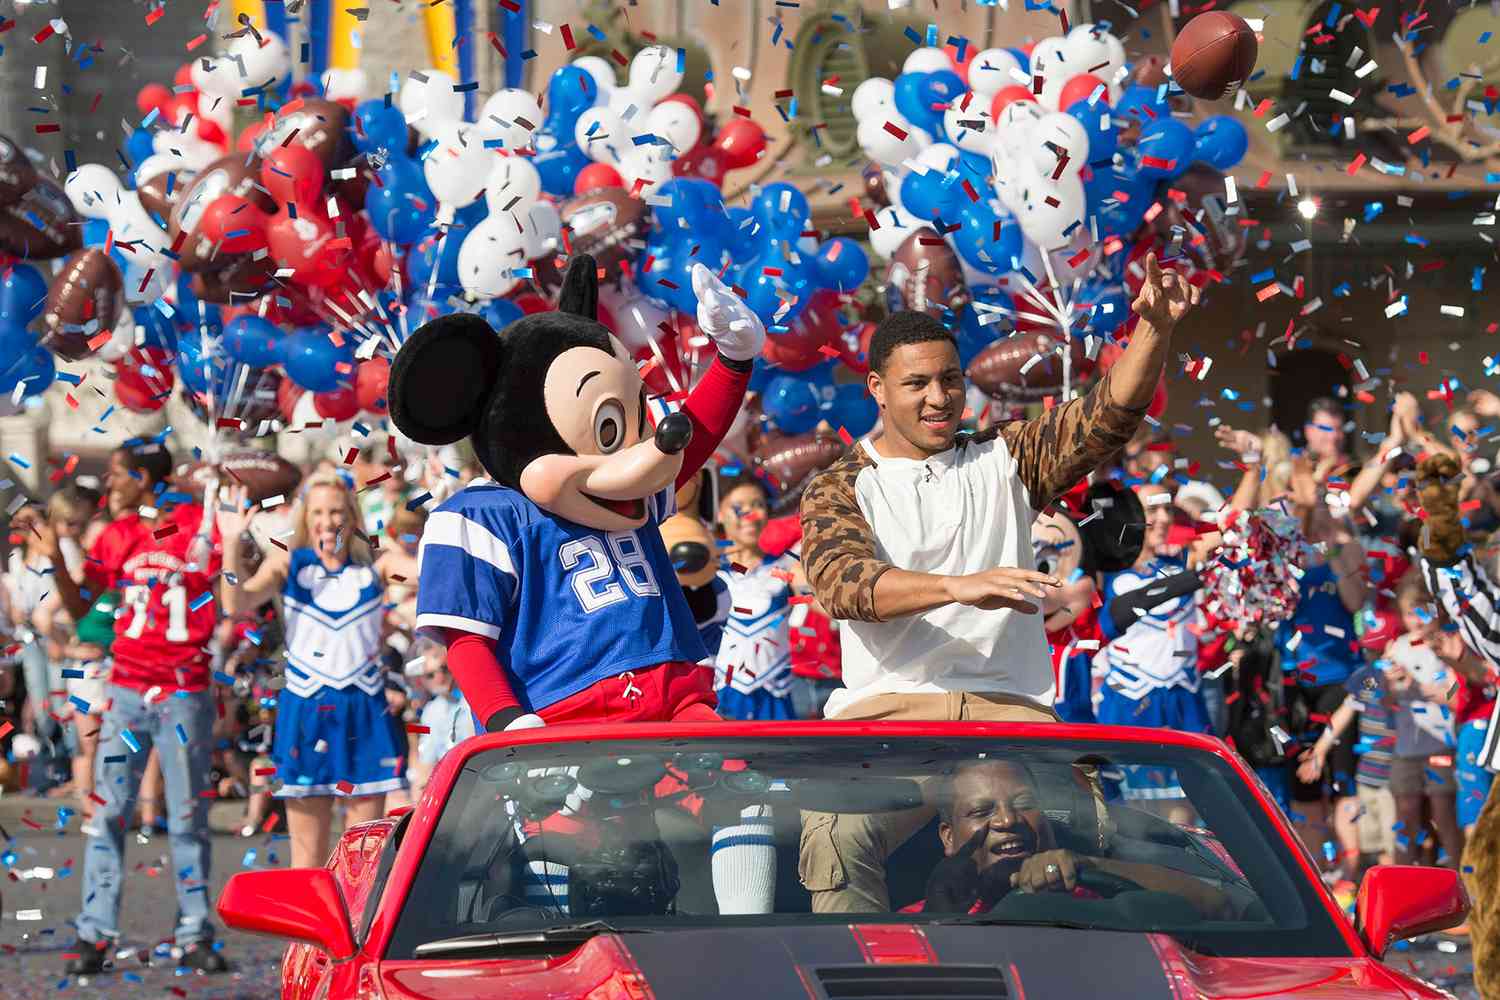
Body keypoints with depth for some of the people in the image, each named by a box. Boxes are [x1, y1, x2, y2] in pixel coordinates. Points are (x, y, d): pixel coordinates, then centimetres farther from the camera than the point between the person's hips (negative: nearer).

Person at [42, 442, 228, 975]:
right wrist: (56, 560, -2)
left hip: (185, 693, -3)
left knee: (188, 818, 3)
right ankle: (94, 935, 1)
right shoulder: (117, 536, 8)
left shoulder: (198, 525, -3)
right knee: (107, 813, -1)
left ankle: (195, 936, 8)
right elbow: (79, 606, 12)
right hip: (126, 689, 3)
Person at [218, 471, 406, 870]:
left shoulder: (372, 568, 6)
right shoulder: (288, 564, 2)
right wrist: (231, 542, -23)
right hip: (305, 712, -1)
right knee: (307, 854, 1)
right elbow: (236, 604, -13)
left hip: (365, 713, 1)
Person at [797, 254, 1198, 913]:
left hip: (1008, 709, 2)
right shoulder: (840, 490, 11)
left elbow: (1110, 414, 9)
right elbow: (842, 582, -9)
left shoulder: (1003, 461, 20)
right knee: (837, 836, -34)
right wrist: (960, 587, -26)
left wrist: (1154, 330, -11)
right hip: (888, 710, -2)